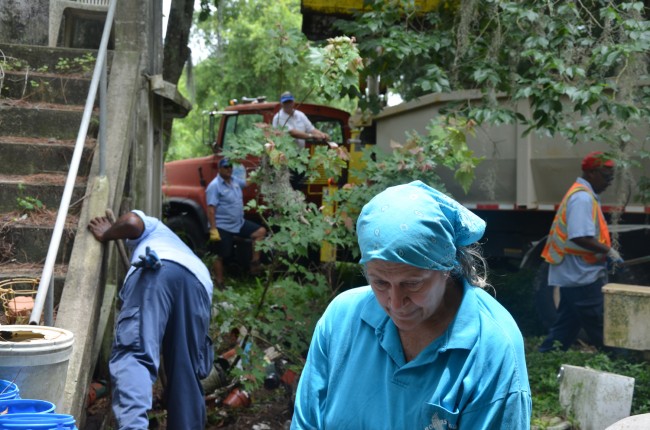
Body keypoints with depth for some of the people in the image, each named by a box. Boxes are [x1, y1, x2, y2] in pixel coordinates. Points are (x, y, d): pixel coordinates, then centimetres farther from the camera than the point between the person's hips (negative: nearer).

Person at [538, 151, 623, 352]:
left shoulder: (582, 195, 16)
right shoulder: (583, 198, -18)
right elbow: (580, 237, -28)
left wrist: (604, 253, 13)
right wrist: (608, 251, -18)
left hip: (575, 274, 10)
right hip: (582, 275, -10)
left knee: (568, 322, 14)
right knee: (600, 326, -2)